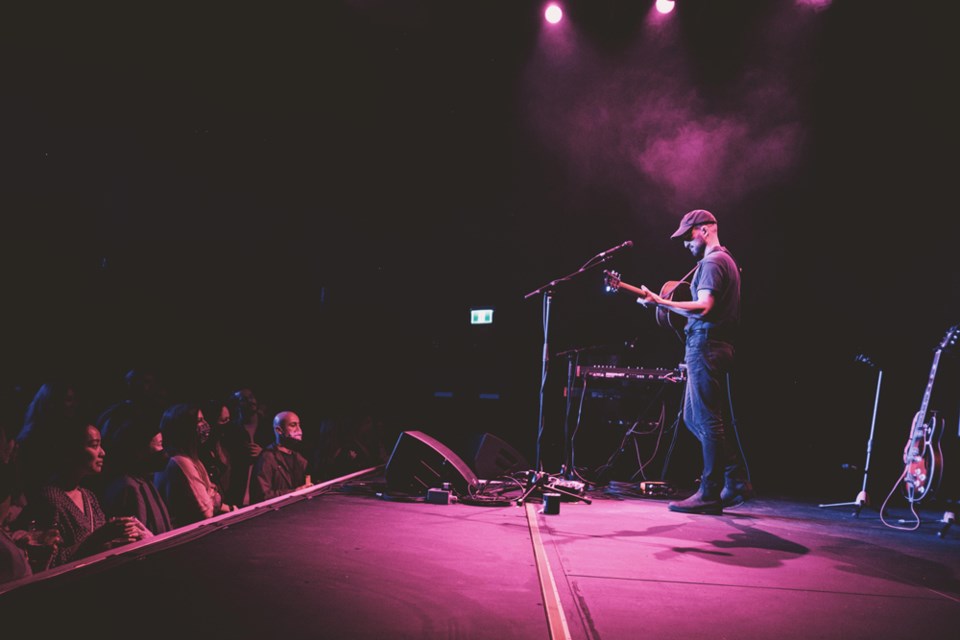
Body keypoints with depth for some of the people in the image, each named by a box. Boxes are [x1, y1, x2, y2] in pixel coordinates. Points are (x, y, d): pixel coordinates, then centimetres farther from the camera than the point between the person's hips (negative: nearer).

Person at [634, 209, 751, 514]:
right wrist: (667, 302, 24)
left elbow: (704, 307, -22)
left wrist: (660, 302, -22)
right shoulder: (726, 260, 22)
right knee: (694, 417, 13)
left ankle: (711, 494, -2)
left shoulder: (711, 262, -11)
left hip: (706, 345, -11)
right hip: (718, 344, 11)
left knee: (708, 420, -7)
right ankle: (737, 482, 16)